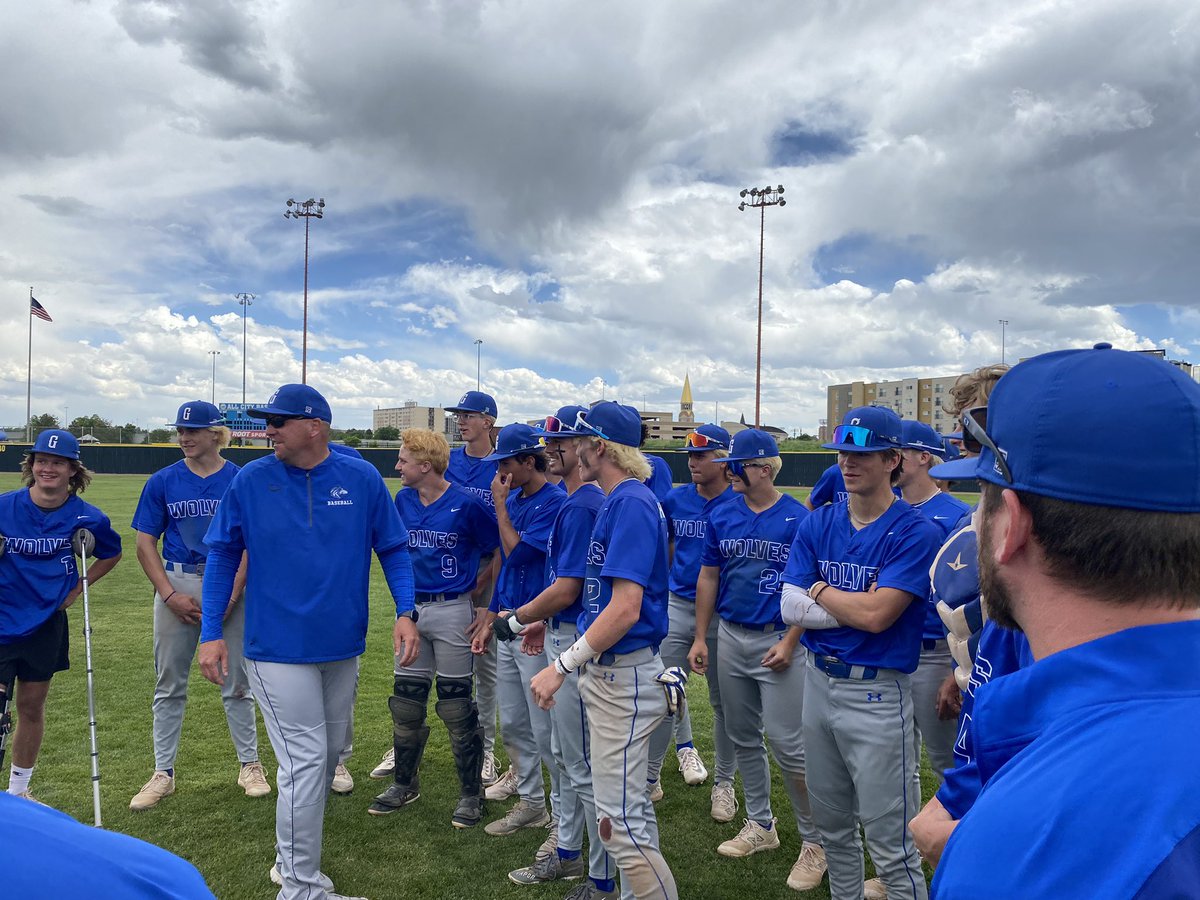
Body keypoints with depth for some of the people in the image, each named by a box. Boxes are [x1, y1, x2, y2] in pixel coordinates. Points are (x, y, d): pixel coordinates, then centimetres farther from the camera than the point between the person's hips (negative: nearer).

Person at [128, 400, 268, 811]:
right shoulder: (162, 481, 4)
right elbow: (145, 544, 3)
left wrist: (232, 594, -12)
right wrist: (171, 595, -8)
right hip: (176, 585, 2)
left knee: (236, 682, 6)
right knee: (169, 684, 8)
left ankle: (250, 766, 18)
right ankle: (163, 773, 21)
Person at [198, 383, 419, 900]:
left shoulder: (363, 479, -4)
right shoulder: (250, 481, -5)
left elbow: (392, 548, 1)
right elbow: (222, 556, 1)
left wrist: (406, 612, -10)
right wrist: (211, 634, -4)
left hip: (343, 647, 3)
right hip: (278, 647, -3)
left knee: (329, 752, 17)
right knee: (305, 759, -4)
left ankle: (291, 855, 40)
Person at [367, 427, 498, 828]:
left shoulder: (465, 504, -14)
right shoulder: (403, 500, 3)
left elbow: (498, 551, -6)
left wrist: (473, 590, -4)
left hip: (452, 610, -6)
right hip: (412, 610, 6)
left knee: (457, 705, 1)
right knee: (406, 701, 13)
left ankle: (471, 793, 17)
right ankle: (404, 784, 31)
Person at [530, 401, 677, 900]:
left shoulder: (632, 502, -18)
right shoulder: (618, 500, 12)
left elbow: (625, 609, -25)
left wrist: (562, 666, -22)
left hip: (623, 676, -10)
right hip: (609, 671, 10)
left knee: (620, 820, -5)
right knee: (631, 808, 19)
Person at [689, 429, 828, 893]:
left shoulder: (797, 518, -10)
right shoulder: (722, 515, 3)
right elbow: (708, 578, 9)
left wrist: (789, 643, -15)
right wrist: (700, 638, 5)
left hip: (778, 641, -5)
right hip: (730, 637, 5)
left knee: (787, 743, -5)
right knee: (743, 738, 15)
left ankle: (814, 840, 12)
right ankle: (760, 825, 32)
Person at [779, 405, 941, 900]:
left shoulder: (914, 532, -12)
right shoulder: (818, 523, 4)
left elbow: (876, 615, -21)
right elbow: (791, 608, -3)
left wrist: (821, 590, -5)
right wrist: (859, 605, -13)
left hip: (877, 694, -5)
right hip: (819, 682, 6)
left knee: (892, 847, 2)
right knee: (831, 823, 20)